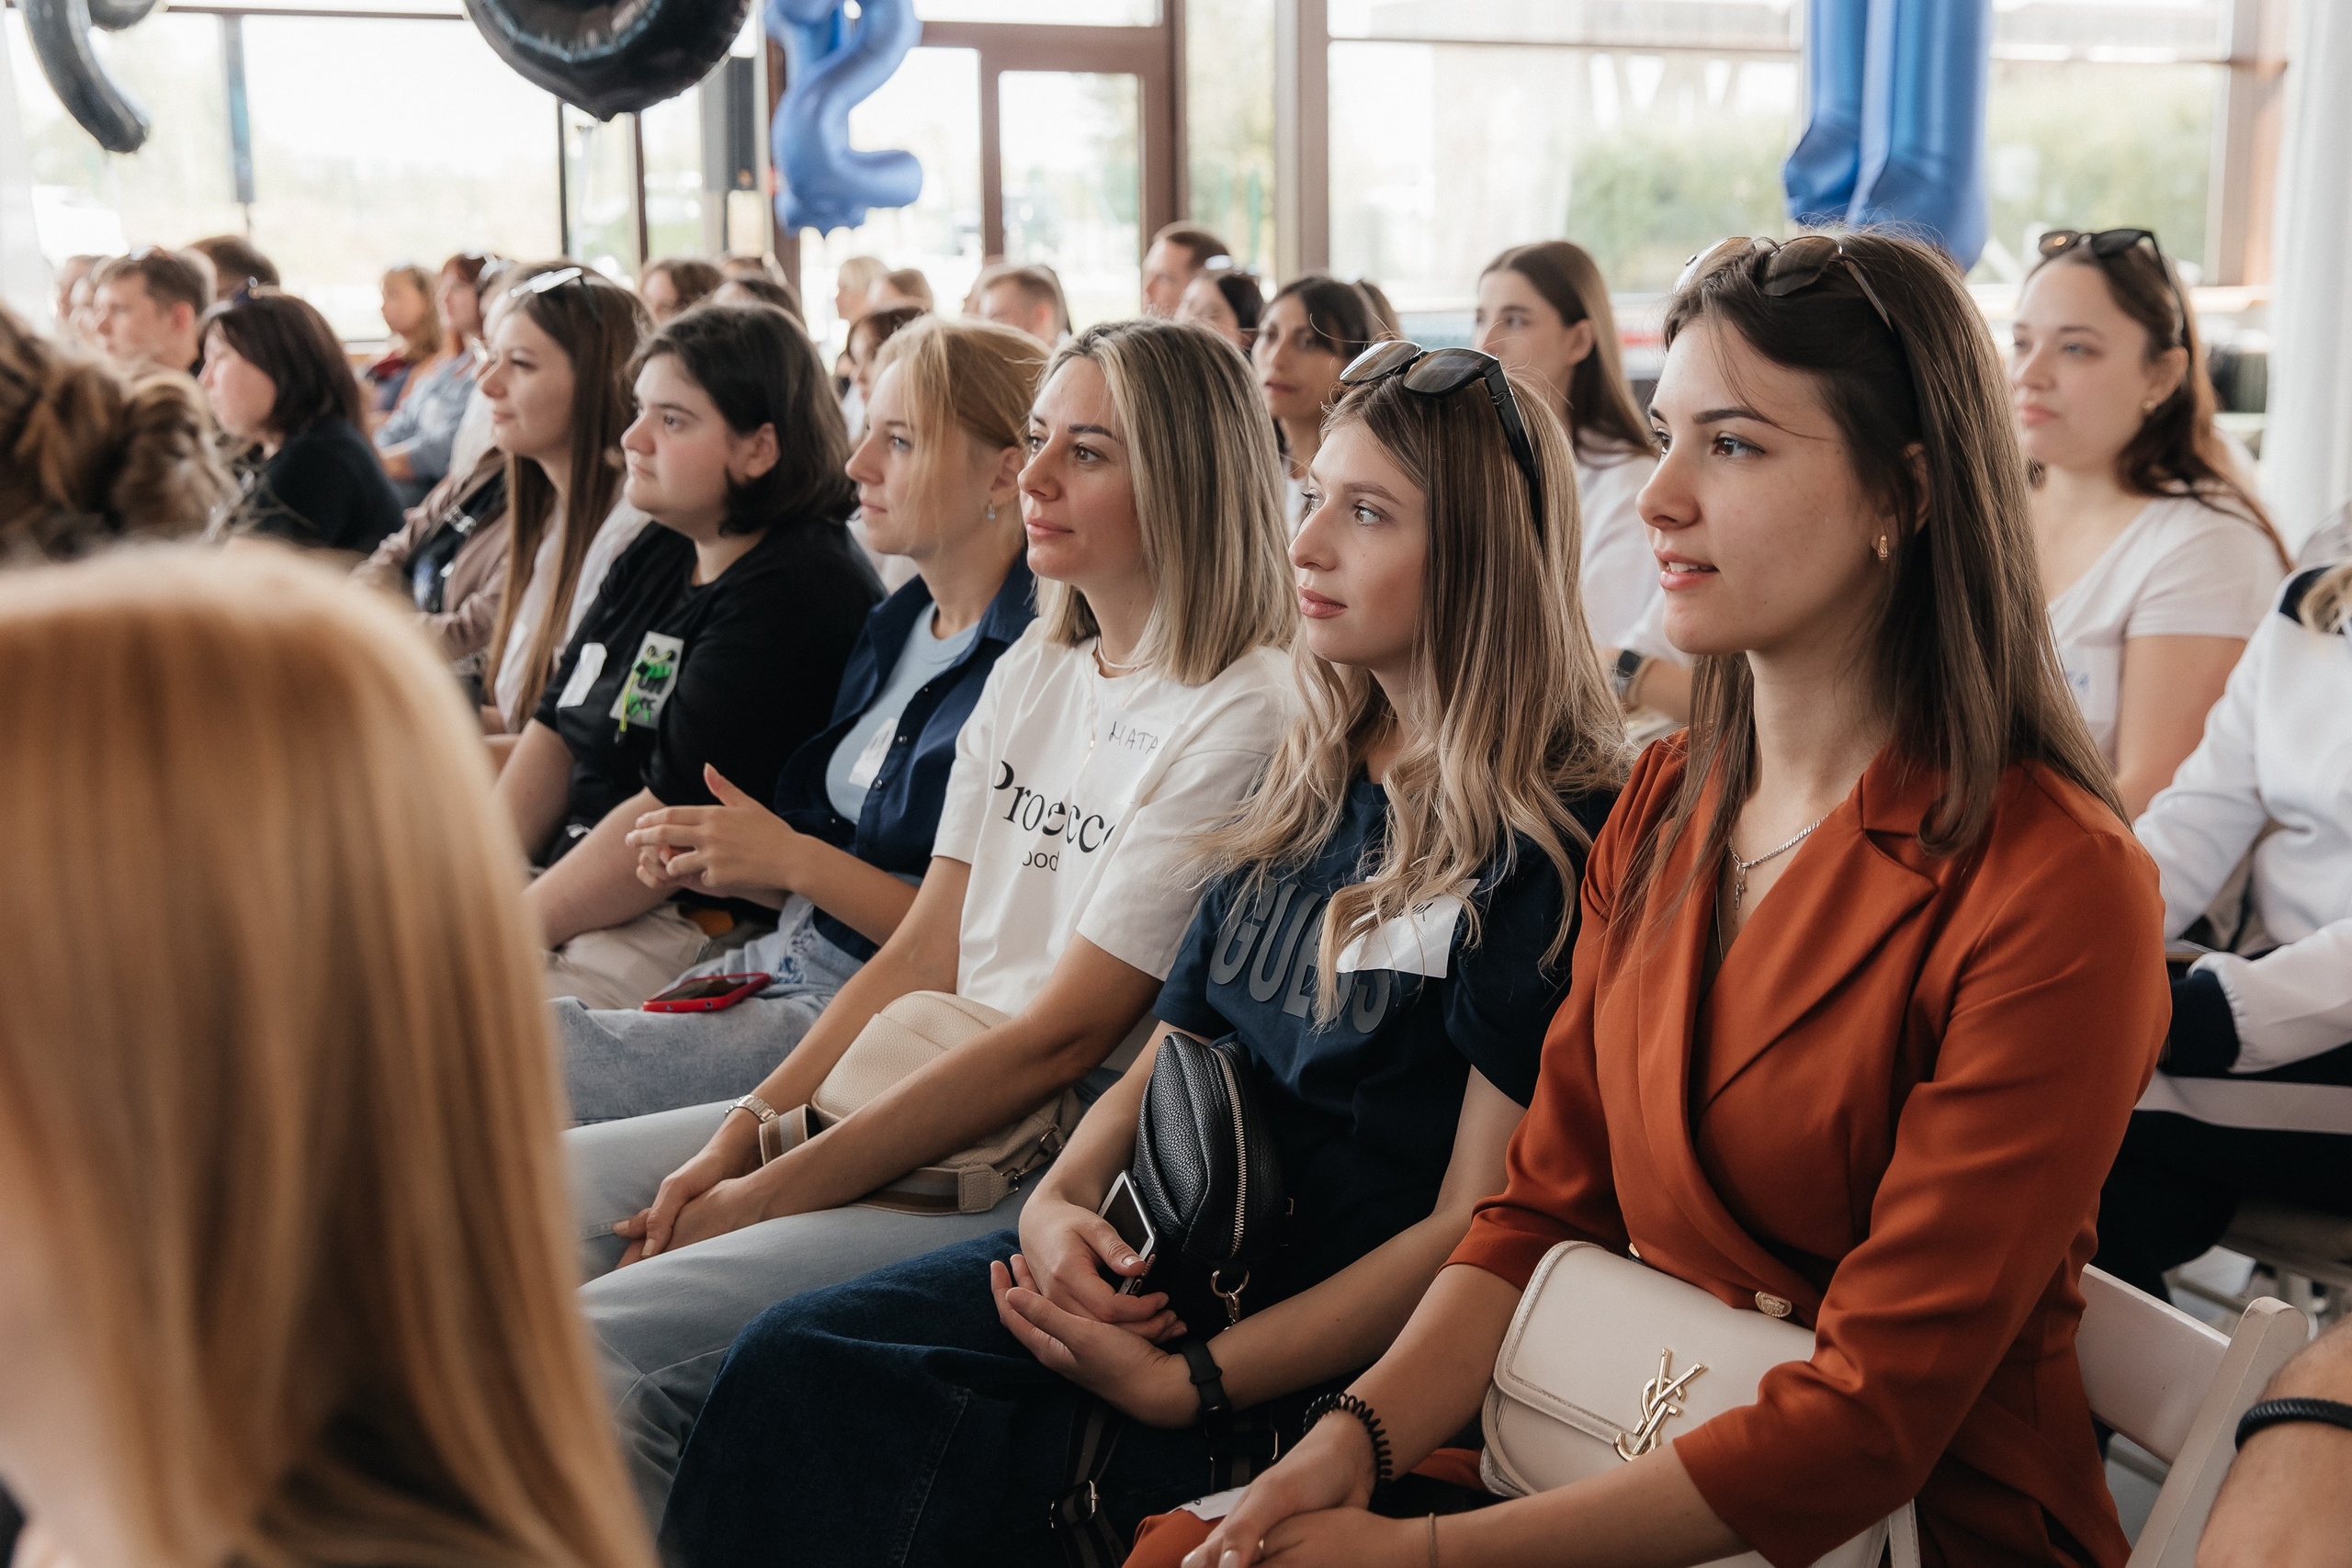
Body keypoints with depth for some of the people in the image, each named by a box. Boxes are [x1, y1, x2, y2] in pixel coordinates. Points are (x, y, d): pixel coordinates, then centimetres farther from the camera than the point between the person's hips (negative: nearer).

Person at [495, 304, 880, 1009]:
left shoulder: (798, 591, -17)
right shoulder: (655, 557, 14)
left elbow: (676, 816, -20)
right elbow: (554, 732, 12)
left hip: (695, 920, -9)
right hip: (568, 884, 9)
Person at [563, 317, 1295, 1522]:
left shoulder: (1247, 724, -15)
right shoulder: (1034, 669, 12)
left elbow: (1060, 1037, -18)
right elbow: (919, 956, 10)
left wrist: (772, 1196, -15)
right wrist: (735, 1142, -3)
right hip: (912, 1097, 9)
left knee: (601, 1346, -22)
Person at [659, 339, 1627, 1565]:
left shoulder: (1551, 845, -11)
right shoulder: (1306, 786, 13)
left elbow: (1477, 1227, -15)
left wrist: (1186, 1381, -19)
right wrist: (1058, 1199, -6)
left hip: (1333, 1348, -7)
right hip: (1158, 1260, 7)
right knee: (793, 1359, -15)